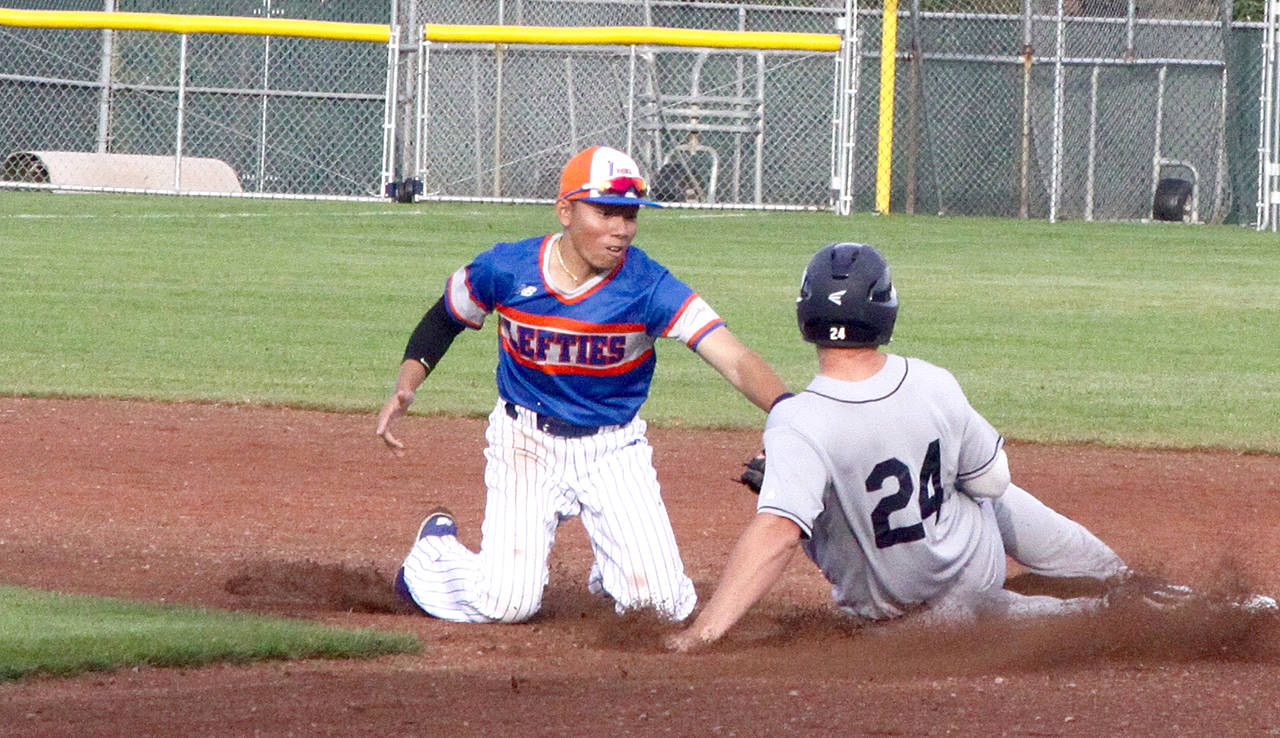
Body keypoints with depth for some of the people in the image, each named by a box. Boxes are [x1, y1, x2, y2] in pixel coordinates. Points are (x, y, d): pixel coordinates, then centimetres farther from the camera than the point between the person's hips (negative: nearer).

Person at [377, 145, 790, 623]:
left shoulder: (648, 287, -19)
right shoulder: (505, 270, -14)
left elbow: (735, 360, -31)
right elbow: (444, 320, 9)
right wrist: (406, 386, -6)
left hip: (616, 449, 1)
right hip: (527, 440, -1)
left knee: (666, 603, -12)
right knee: (507, 602, -14)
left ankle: (610, 566, 26)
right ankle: (437, 548, 21)